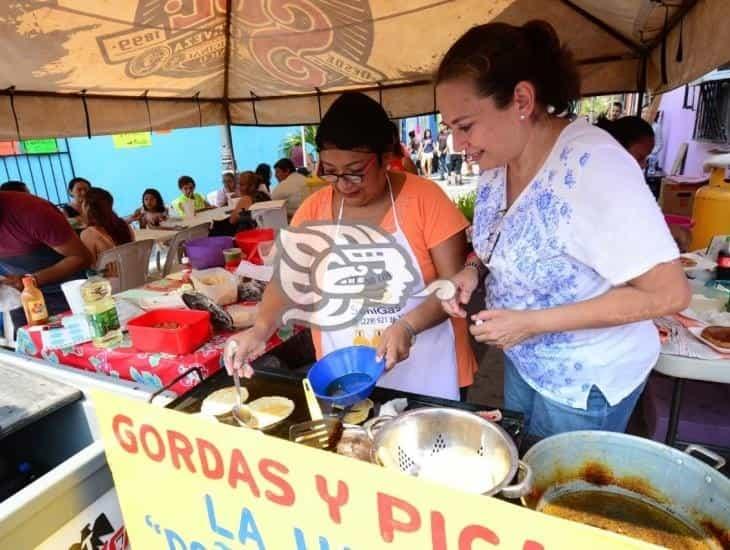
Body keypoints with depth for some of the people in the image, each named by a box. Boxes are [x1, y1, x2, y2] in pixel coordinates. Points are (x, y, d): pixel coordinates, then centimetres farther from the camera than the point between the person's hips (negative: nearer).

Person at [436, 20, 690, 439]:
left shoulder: (593, 166, -30)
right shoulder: (499, 160, -7)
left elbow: (669, 293, -27)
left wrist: (533, 321, -28)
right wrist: (473, 269, -11)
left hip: (586, 380, -7)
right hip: (523, 361, 7)